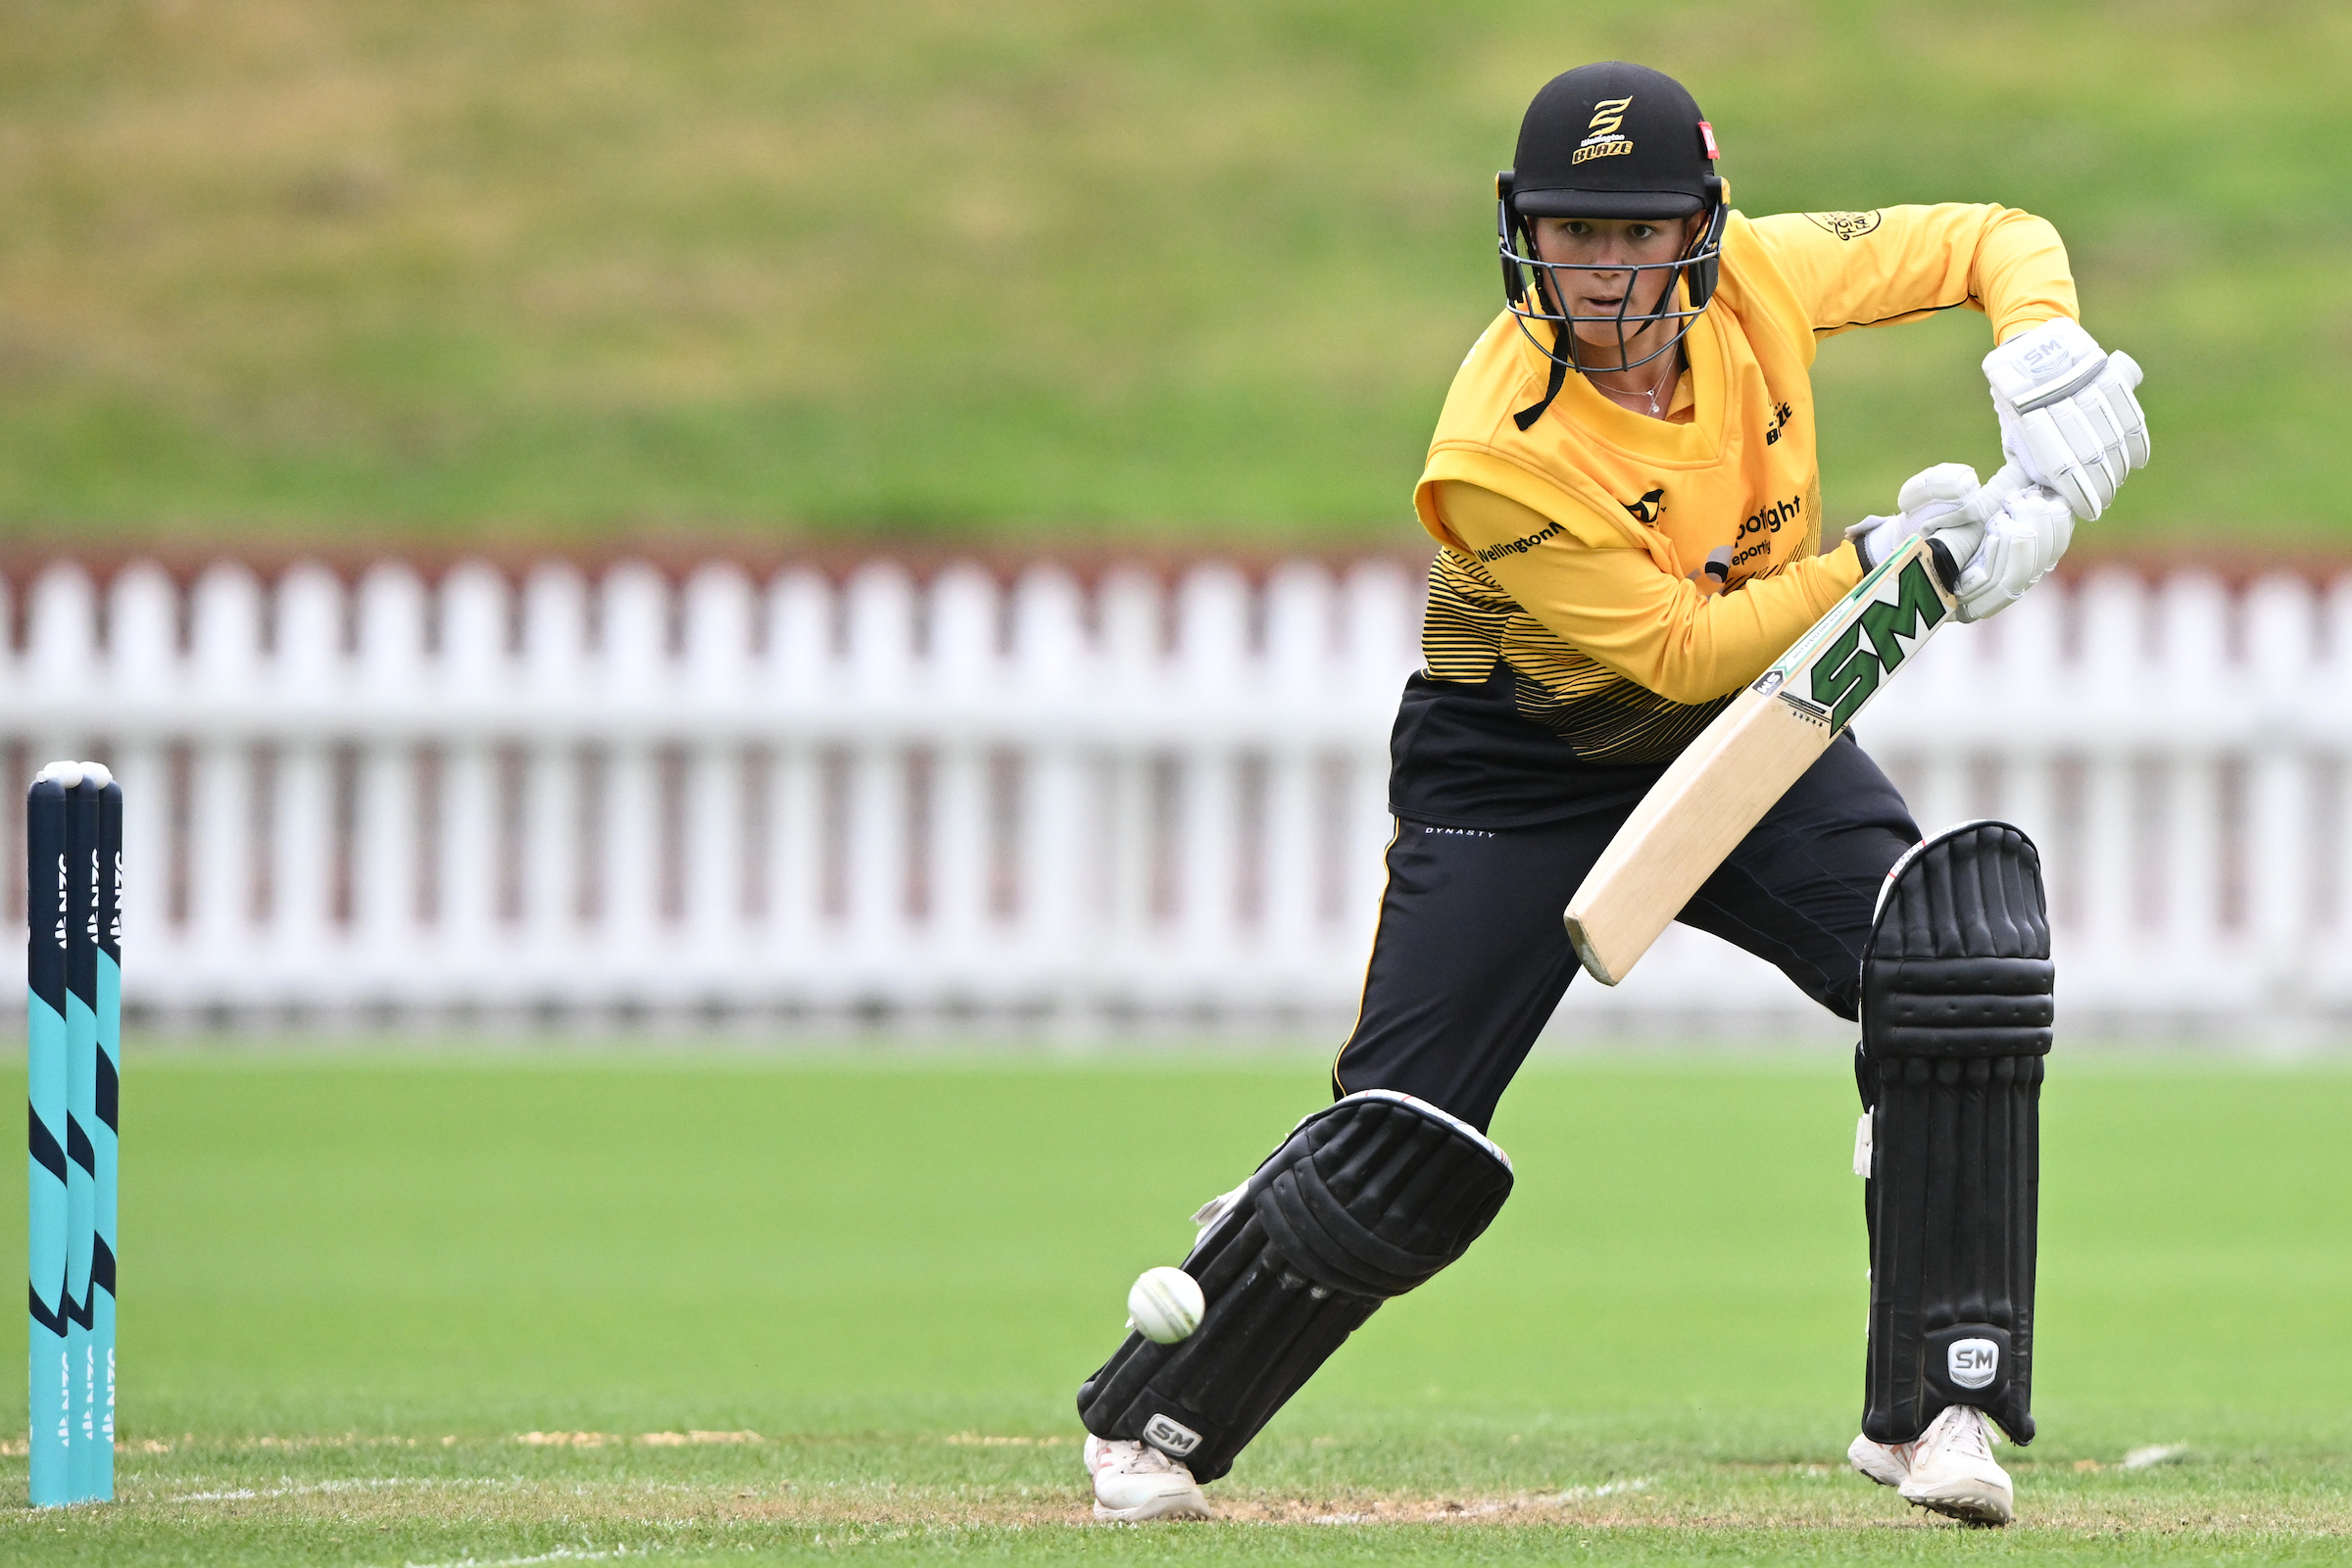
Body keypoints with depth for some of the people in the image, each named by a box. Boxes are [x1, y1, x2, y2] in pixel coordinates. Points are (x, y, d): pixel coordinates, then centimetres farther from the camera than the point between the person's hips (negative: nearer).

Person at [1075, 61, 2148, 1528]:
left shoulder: (1755, 279, -16)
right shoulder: (1498, 453, -31)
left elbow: (2000, 240, -5)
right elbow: (1681, 649, -28)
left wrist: (2046, 367, -25)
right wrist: (1881, 560, -36)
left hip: (1746, 742, 4)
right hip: (1522, 775, -4)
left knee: (1958, 949, -21)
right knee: (1403, 1160, -9)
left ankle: (1933, 1406, -15)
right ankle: (1152, 1419, 16)